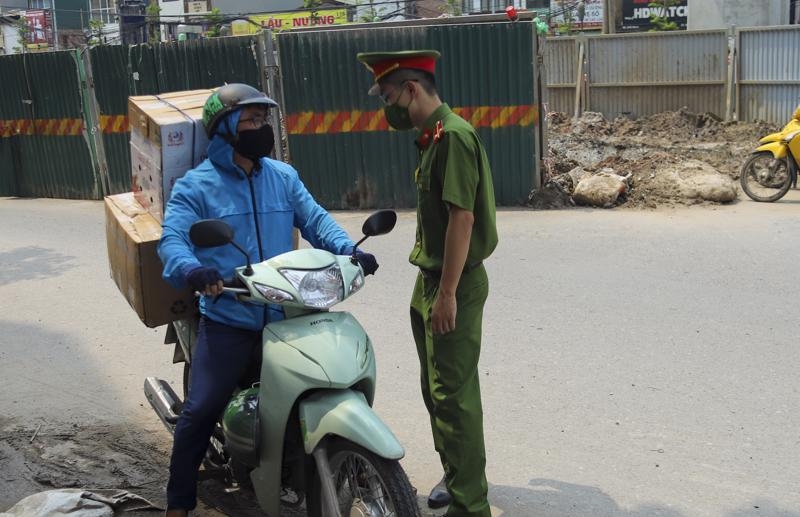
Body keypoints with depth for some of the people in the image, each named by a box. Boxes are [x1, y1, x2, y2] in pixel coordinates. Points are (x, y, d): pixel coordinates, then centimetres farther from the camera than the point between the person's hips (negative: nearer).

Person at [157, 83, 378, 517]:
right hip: (227, 322, -4)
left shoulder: (283, 176, 10)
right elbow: (171, 239, -15)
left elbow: (315, 221, 4)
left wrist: (349, 250, -16)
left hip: (286, 318, 4)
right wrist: (191, 270, -38)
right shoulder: (195, 186, -3)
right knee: (200, 412, -4)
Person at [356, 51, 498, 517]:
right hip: (431, 280, 10)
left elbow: (463, 217, -23)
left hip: (454, 285, -10)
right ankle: (456, 476, 36)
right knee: (435, 388, 20)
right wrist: (433, 286, 19)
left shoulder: (453, 135, -17)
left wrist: (448, 294, -23)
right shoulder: (432, 135, 12)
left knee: (454, 395, -4)